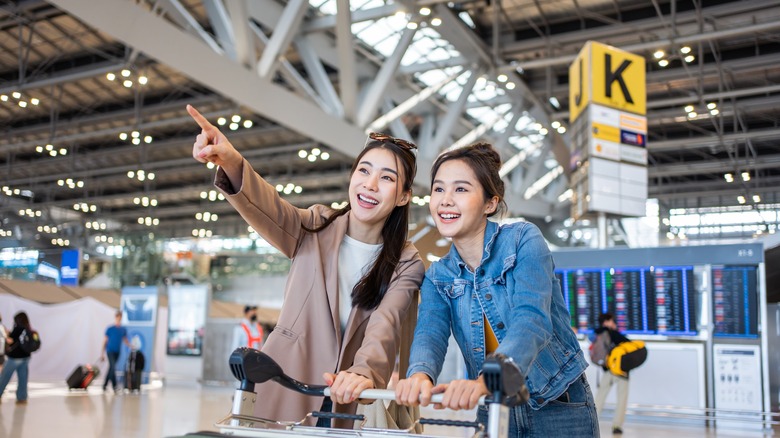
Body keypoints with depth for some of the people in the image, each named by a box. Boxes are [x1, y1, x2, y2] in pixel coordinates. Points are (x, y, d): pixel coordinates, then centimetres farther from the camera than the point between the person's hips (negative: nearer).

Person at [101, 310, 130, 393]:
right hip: (110, 351, -4)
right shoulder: (110, 329, -5)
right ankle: (115, 386, -19)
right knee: (113, 367, -16)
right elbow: (105, 341, 0)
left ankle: (105, 385, 24)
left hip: (117, 352, 4)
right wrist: (102, 354, -1)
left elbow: (125, 341, 14)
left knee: (111, 368, 11)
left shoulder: (123, 330, 5)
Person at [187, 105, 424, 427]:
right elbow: (270, 208, -21)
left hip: (346, 407, 0)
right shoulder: (316, 228, -1)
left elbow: (385, 325, -21)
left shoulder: (406, 265, -4)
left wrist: (364, 373, -43)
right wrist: (231, 162, -42)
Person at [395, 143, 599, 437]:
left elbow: (532, 321, -27)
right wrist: (420, 375, -41)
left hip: (559, 411, -3)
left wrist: (483, 382, -45)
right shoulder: (438, 277, 0)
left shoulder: (523, 240, -13)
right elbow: (429, 333, -17)